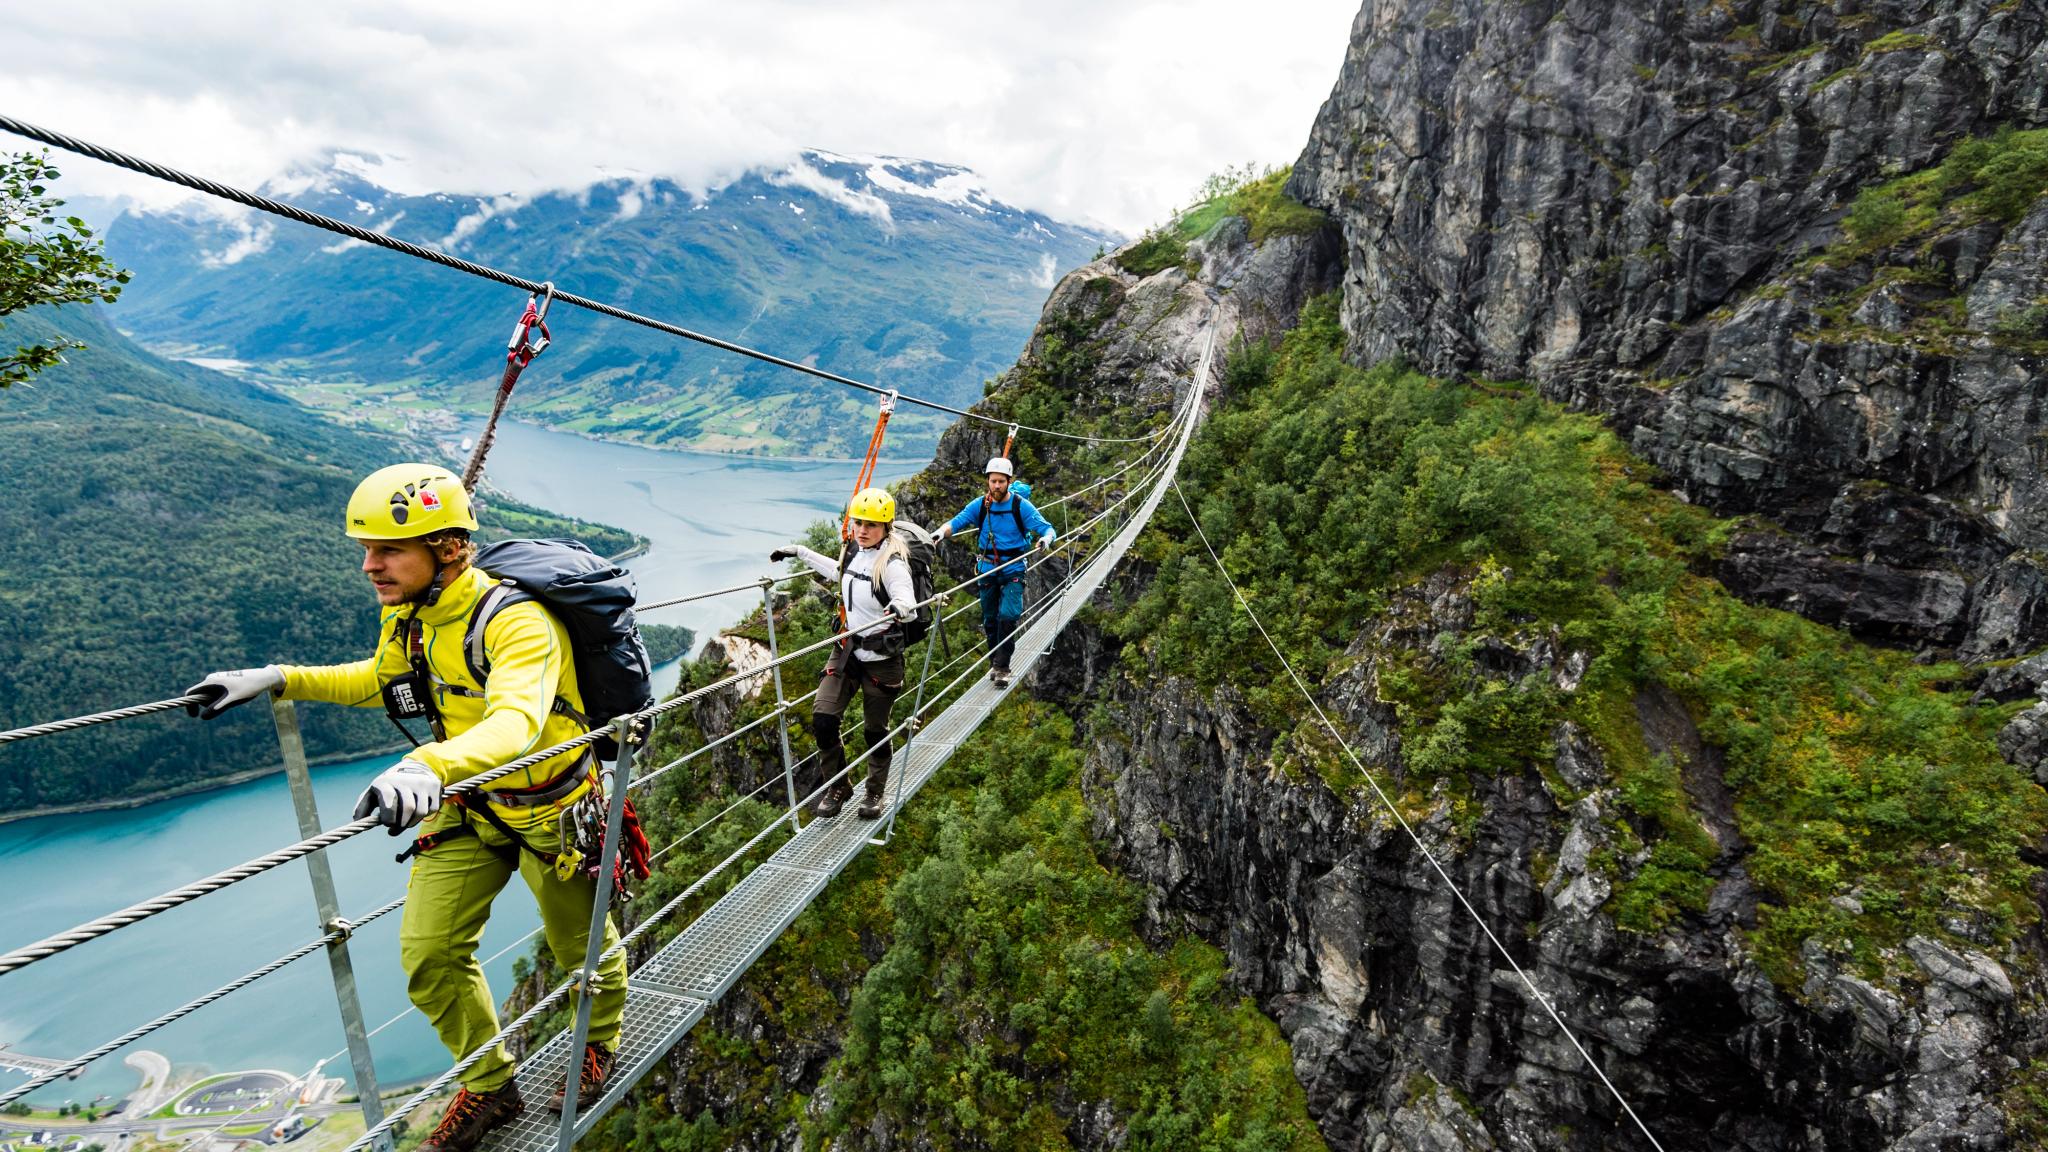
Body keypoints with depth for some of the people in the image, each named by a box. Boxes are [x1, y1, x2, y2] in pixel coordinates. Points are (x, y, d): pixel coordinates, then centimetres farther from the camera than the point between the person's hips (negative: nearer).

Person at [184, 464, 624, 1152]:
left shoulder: (516, 622, -33)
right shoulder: (405, 615, -7)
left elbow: (516, 721, -50)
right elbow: (382, 679, 15)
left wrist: (429, 766, -69)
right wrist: (277, 680, 2)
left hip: (549, 810, -6)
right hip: (467, 809, 7)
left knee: (582, 947, 15)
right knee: (428, 957, 6)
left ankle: (600, 1045, 48)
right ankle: (489, 1088, 31)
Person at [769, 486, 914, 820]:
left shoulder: (892, 563, -18)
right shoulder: (853, 552, 3)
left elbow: (908, 600, -32)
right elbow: (839, 571, 26)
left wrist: (899, 607, -56)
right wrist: (799, 552, 32)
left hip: (881, 657, -6)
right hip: (847, 650, 6)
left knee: (875, 730, 8)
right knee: (822, 719, -3)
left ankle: (875, 792, 32)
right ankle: (838, 787, 19)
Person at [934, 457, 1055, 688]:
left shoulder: (1021, 506, -9)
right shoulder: (979, 505, -2)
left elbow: (1047, 528, -11)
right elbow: (956, 522, -7)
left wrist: (1046, 538, -34)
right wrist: (942, 531, -29)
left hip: (1013, 569, -3)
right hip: (987, 569, 3)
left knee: (1008, 615, -16)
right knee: (990, 619, 12)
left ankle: (1002, 666, -6)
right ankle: (994, 662, 30)